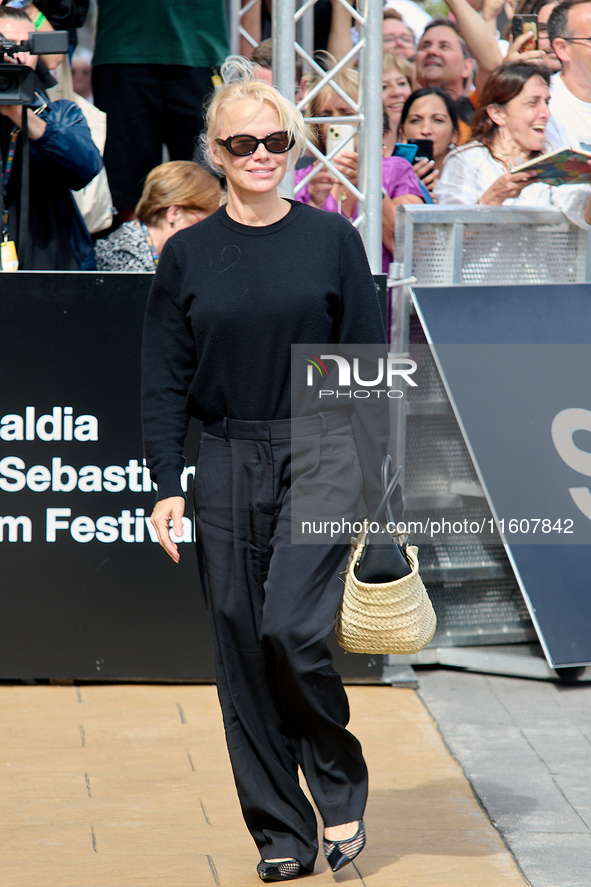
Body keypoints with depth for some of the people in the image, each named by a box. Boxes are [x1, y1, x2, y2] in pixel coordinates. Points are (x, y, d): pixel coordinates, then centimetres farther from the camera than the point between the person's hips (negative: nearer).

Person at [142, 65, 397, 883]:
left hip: (320, 454, -2)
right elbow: (165, 382, 6)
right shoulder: (188, 255, 5)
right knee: (242, 648, 2)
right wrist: (166, 486, -1)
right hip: (228, 466, 2)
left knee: (292, 627, -17)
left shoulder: (333, 239, 2)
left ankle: (341, 788, 7)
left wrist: (374, 466, -2)